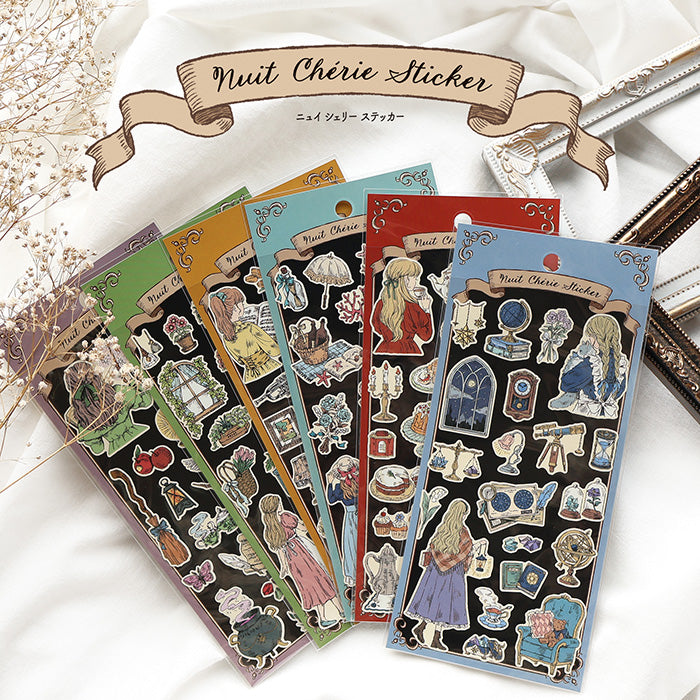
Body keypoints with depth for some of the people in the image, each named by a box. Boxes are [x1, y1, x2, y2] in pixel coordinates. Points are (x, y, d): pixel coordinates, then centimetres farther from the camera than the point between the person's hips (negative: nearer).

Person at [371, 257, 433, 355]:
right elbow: (426, 336, -4)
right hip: (408, 351, -5)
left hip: (383, 350, 5)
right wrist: (427, 309, 3)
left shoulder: (380, 304, -5)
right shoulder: (413, 307, -16)